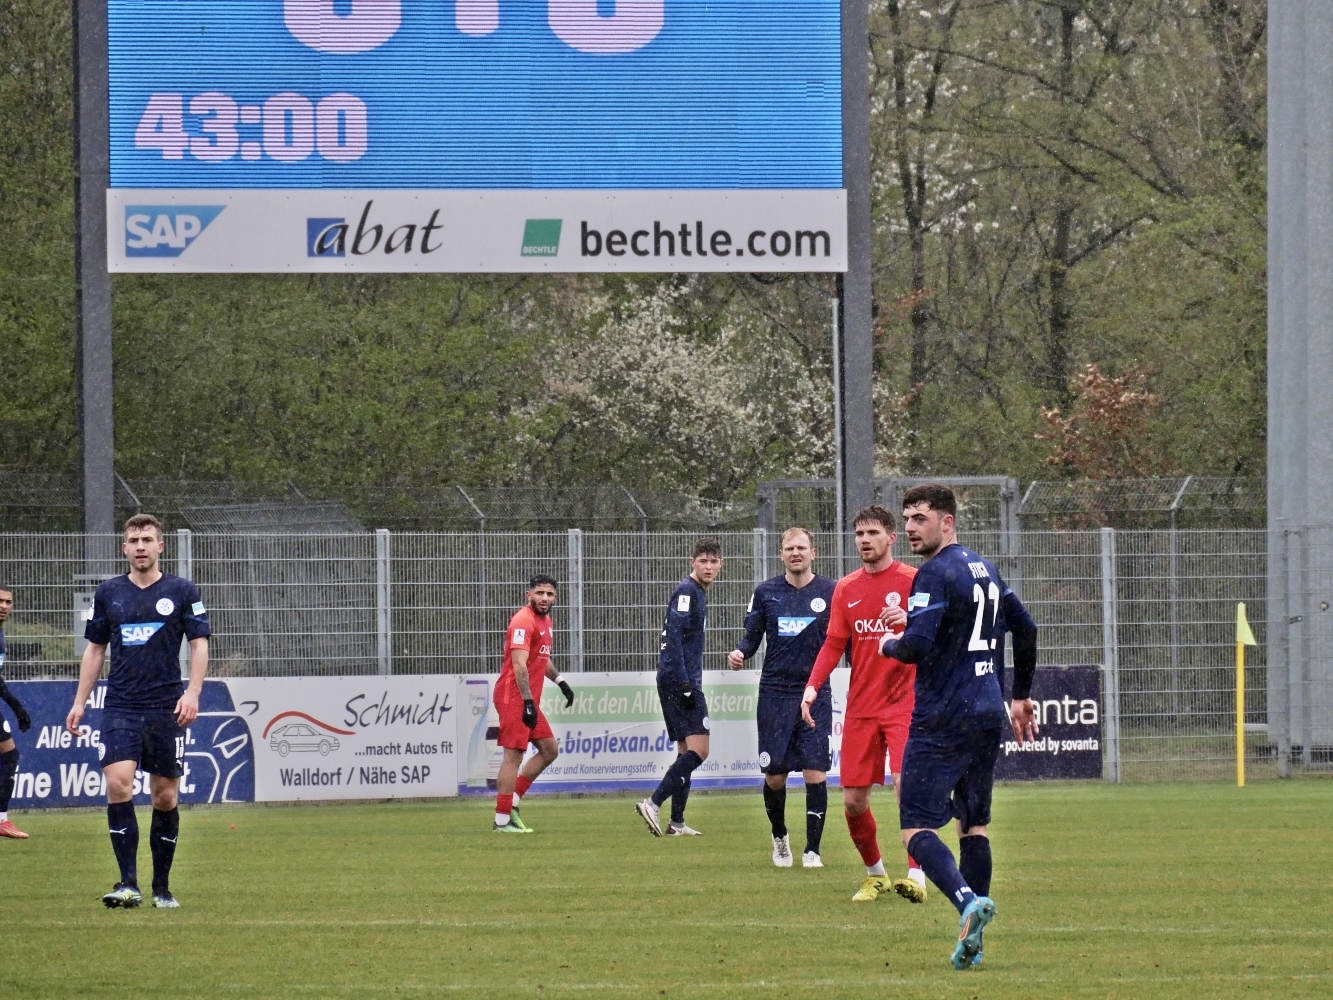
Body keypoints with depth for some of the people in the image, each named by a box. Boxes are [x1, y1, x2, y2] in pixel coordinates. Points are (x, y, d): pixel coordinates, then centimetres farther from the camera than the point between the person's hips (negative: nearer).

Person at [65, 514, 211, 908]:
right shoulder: (108, 593, 9)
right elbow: (95, 648, 15)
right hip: (120, 708, 1)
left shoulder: (181, 592, 3)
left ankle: (162, 886, 16)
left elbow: (199, 643, 2)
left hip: (166, 709, -1)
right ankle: (128, 884, -18)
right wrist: (80, 702, 9)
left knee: (165, 797, 4)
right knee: (118, 784, -17)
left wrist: (192, 692, -12)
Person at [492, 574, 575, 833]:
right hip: (514, 697, -10)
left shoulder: (544, 621, 16)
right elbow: (519, 665, -24)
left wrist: (560, 681, 23)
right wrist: (528, 702, -29)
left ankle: (512, 802, 15)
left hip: (529, 700, 10)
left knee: (549, 750, 12)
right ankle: (502, 820, -7)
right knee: (513, 755, -9)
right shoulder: (524, 622, -16)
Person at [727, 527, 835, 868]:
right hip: (775, 693, 1)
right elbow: (752, 636, 8)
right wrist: (739, 653, -12)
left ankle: (812, 850, 1)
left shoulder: (830, 592, 2)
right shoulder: (766, 592, 5)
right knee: (774, 776, 4)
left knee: (815, 773, -8)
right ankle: (779, 836, 30)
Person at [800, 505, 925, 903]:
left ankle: (916, 877, -15)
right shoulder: (846, 588, 12)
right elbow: (834, 644, 11)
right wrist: (813, 686, -4)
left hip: (904, 704, -5)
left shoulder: (912, 581, -2)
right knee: (853, 801, 4)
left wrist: (910, 620, -27)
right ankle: (875, 875, 23)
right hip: (860, 707, 5)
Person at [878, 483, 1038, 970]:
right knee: (974, 825, 13)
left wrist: (888, 646, 2)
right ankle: (971, 941, 9)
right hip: (988, 716, 8)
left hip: (942, 719, -8)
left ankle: (967, 899, -31)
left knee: (917, 828, -8)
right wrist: (1021, 695, 32)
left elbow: (917, 646, -21)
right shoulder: (986, 569, 15)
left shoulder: (935, 574, -12)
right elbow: (1025, 628, 23)